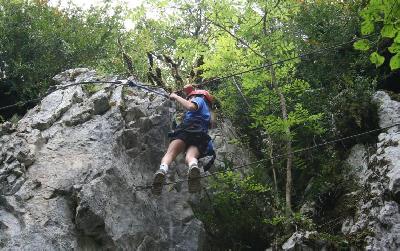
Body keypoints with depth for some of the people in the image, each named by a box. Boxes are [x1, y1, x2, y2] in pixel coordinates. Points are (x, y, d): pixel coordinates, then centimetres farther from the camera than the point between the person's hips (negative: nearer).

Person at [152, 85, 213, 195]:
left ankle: (162, 169, -51)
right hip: (201, 136, 5)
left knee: (170, 153, -19)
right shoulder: (207, 111, 43)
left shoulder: (199, 99, 22)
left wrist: (176, 97, 11)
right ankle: (193, 166, -61)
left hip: (187, 129, -5)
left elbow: (190, 106, -2)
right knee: (190, 156, -24)